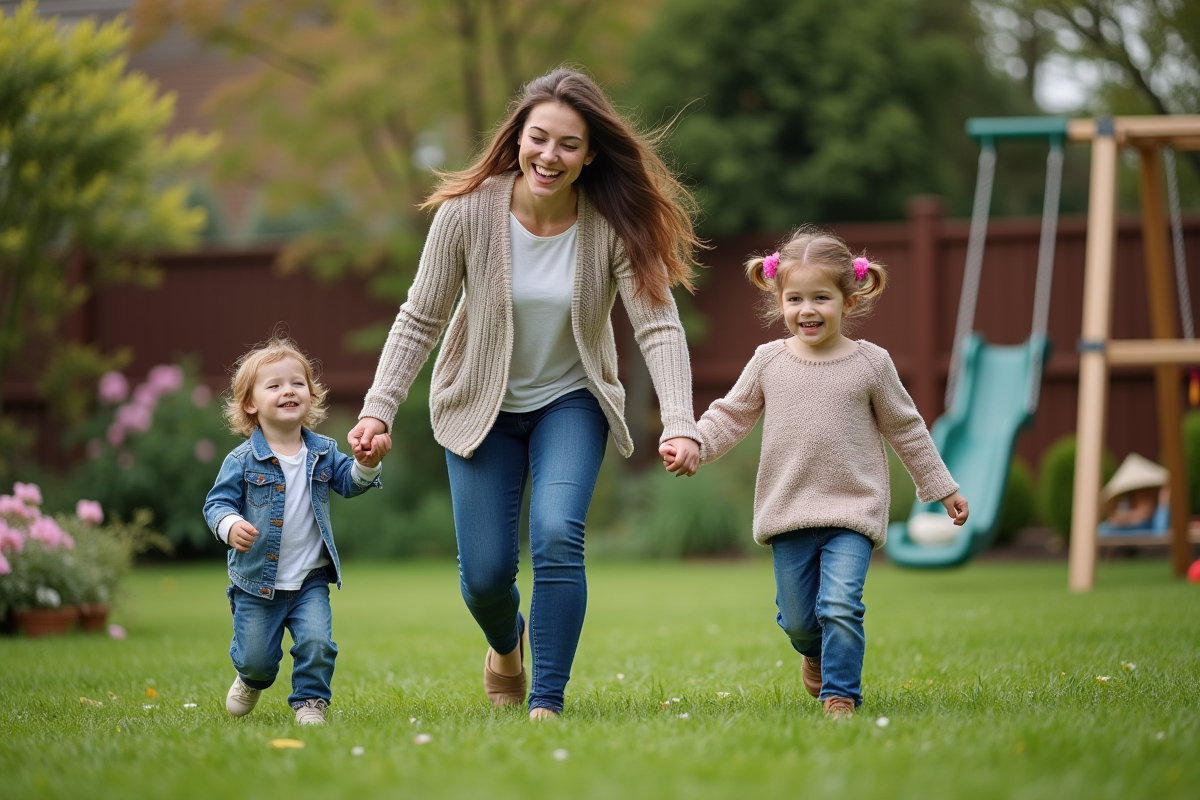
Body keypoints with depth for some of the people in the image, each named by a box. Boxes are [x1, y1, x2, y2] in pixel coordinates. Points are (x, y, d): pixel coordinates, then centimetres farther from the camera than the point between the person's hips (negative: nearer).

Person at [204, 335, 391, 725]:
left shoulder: (323, 452, 1)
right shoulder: (243, 460, -11)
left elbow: (348, 482, 7)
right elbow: (217, 503, -10)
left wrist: (367, 463, -14)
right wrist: (230, 526, -32)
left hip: (310, 580, 2)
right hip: (256, 580, -2)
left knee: (317, 643, -16)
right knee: (257, 658, 6)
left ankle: (310, 700, 7)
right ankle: (252, 680, 41)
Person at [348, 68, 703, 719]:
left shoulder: (616, 225, -20)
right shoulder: (468, 212, -20)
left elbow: (659, 327, -23)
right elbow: (420, 320, -13)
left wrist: (679, 424, -36)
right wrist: (378, 409, -22)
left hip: (571, 402, 0)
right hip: (481, 404, 1)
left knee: (556, 537, -24)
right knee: (485, 573, 1)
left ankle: (547, 702, -11)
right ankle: (507, 642, 40)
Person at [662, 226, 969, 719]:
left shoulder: (870, 364, -3)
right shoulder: (768, 362, 0)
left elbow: (905, 428, 8)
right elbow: (730, 416, 7)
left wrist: (942, 488, 12)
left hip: (851, 512, -2)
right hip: (788, 512, 2)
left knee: (840, 607, -17)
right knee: (797, 618, 11)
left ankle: (840, 695, -3)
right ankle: (815, 653, 44)